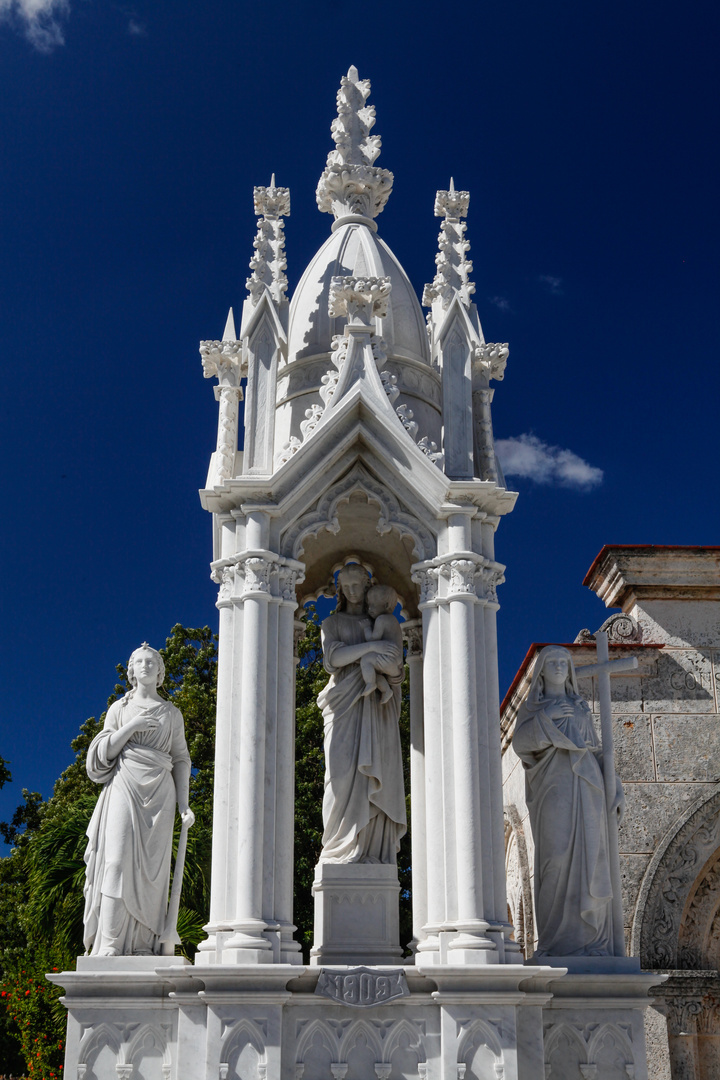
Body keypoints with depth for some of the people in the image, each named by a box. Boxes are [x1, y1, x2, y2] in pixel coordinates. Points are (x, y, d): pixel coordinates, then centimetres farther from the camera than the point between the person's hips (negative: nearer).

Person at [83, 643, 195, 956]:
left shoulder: (172, 713, 15)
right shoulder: (119, 708, 14)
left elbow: (181, 760, 11)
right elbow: (103, 752, 6)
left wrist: (183, 804, 2)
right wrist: (132, 726, -6)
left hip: (159, 792, 1)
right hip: (124, 787, -1)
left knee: (152, 866, -6)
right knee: (118, 859, -13)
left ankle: (144, 944, -6)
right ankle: (110, 943, -15)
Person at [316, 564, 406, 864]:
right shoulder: (332, 623, 16)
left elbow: (396, 670, 11)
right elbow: (332, 657, -3)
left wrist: (390, 665, -13)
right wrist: (370, 646, -14)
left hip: (376, 705, 2)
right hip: (345, 702, -2)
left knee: (379, 775, -9)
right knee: (345, 771, -15)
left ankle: (373, 852, -13)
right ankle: (341, 850, -17)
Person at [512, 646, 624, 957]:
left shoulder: (580, 708, 21)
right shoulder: (531, 708, 12)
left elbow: (596, 751, 18)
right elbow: (520, 744, -5)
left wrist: (615, 790, 6)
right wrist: (545, 717, -15)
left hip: (585, 791, 3)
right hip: (552, 791, -3)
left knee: (589, 860, -5)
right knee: (556, 860, -14)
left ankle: (590, 940, -1)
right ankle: (555, 941, -9)